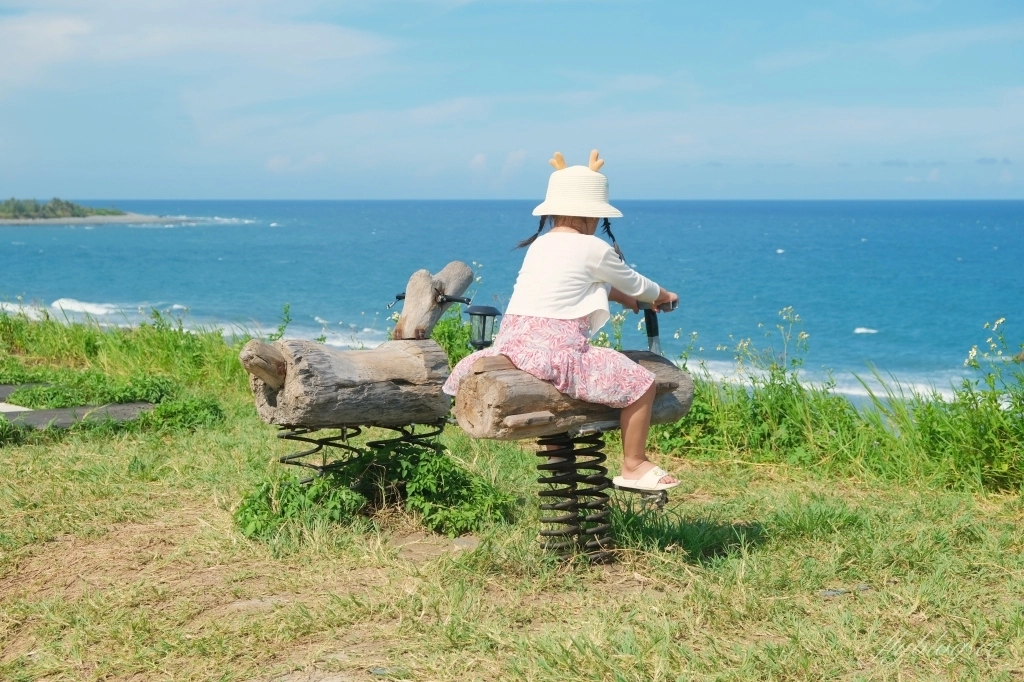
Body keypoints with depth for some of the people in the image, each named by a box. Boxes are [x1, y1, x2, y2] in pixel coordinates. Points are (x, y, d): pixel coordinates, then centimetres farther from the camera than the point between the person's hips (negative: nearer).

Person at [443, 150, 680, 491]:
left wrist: (621, 297, 46)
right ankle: (634, 466, 9)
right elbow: (634, 284, 16)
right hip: (556, 348, -7)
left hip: (512, 339, 7)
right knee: (641, 383, 0)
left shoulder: (539, 245, 19)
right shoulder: (593, 249, -1)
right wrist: (663, 296, 35)